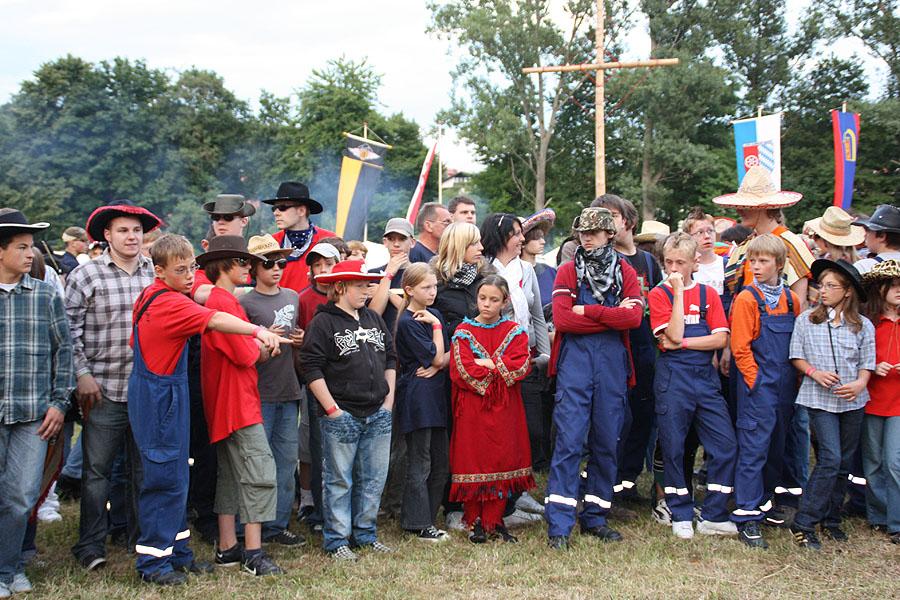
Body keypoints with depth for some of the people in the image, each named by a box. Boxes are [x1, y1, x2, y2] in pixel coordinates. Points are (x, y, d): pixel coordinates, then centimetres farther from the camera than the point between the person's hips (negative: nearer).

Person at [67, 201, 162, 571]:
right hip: (103, 389, -3)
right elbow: (69, 328, -2)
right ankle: (90, 544, 15)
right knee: (96, 469, 4)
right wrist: (83, 374, -7)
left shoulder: (157, 273, 6)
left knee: (145, 467, 12)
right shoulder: (85, 275, -2)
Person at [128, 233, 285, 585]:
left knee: (176, 475, 16)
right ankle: (153, 561, 5)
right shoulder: (171, 302, -20)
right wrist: (259, 331, -45)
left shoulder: (149, 295, 10)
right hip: (161, 396, -10)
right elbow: (215, 320, -35)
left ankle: (177, 551, 25)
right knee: (165, 478, -4)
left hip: (161, 393, 10)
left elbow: (135, 340, 21)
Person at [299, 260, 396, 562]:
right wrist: (332, 409, -13)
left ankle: (365, 533, 26)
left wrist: (389, 399, 10)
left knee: (374, 478, 12)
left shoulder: (374, 319, 13)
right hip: (342, 416, -6)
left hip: (378, 414, 6)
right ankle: (337, 540, 14)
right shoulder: (323, 322, -8)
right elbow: (311, 367, -12)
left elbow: (390, 358, 19)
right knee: (339, 480, 3)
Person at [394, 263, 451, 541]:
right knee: (420, 465, -1)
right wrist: (436, 325, -8)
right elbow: (436, 357, -13)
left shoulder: (434, 315, 12)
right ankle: (418, 525, 7)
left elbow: (448, 355, 9)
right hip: (416, 398, -8)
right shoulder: (408, 322, -11)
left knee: (441, 463, 10)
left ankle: (428, 518, 20)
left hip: (436, 396, 8)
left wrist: (436, 367, -10)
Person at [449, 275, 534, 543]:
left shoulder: (515, 332, 7)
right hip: (472, 408, -2)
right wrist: (502, 370, -8)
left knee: (502, 459, 4)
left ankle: (495, 520, 15)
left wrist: (488, 364, -12)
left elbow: (522, 365, -8)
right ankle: (475, 522, 11)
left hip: (504, 409, 2)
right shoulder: (464, 332, 1)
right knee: (473, 459, 0)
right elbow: (462, 371, -11)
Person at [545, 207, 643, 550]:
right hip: (575, 362, -3)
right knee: (569, 441, -8)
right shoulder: (568, 271, 5)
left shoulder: (625, 272, 10)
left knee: (607, 442, 8)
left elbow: (634, 316, -8)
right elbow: (562, 319, -11)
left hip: (613, 365, 3)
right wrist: (612, 316, -9)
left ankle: (595, 517, 20)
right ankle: (559, 525, -7)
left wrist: (588, 311, -11)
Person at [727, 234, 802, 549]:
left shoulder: (791, 299, 9)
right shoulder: (747, 299, -8)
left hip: (785, 386, 6)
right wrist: (756, 381, -13)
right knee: (754, 448, -5)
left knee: (777, 446, 14)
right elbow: (740, 346, -10)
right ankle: (747, 517, -1)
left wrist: (794, 379, 7)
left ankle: (764, 502, 28)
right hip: (758, 385, -6)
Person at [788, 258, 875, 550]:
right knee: (830, 458, -14)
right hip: (819, 399, -3)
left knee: (844, 463, 10)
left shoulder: (863, 326, 3)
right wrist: (815, 373, -14)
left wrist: (860, 384, -16)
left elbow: (867, 363, 4)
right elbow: (796, 356, 3)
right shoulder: (806, 320, 0)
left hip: (853, 401, 3)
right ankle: (803, 524, -9)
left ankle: (831, 519, 26)